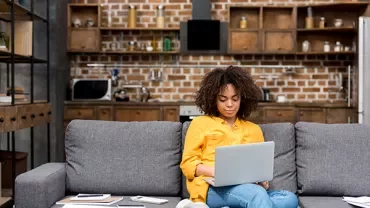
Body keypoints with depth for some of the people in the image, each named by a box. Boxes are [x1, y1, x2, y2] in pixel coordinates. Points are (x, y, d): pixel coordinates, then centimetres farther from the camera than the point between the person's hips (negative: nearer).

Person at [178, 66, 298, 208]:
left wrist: (262, 180, -3)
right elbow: (188, 163, 7)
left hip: (247, 188, 5)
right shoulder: (200, 123, 15)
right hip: (213, 188, -4)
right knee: (258, 194, -36)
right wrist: (215, 171, -13)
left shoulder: (254, 129, 25)